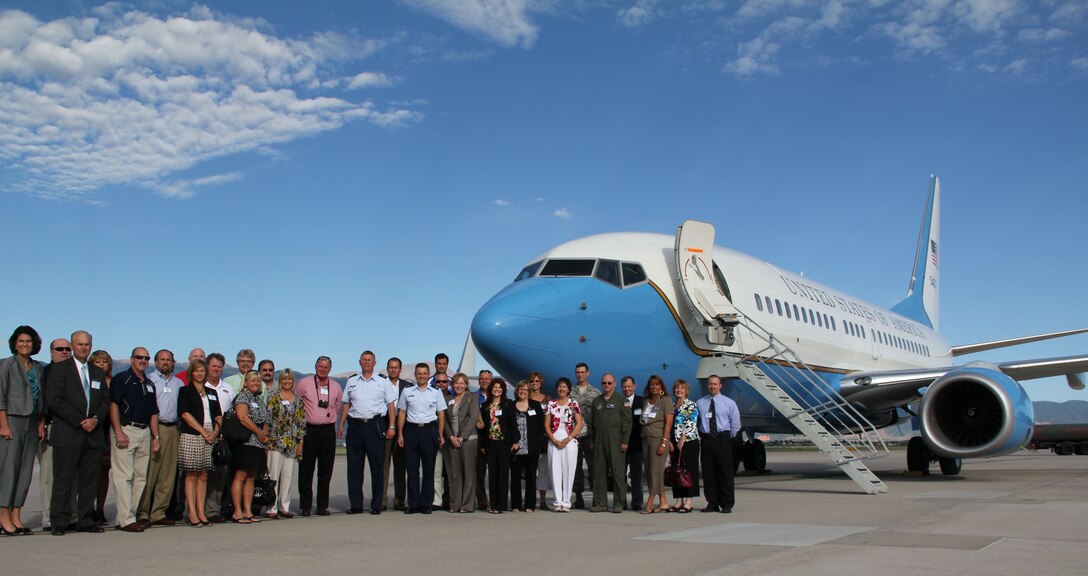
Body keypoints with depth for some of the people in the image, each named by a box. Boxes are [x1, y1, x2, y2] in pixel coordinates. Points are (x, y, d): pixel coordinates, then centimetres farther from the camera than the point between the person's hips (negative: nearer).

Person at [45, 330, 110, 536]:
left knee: (90, 480, 5)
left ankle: (85, 520, 11)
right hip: (67, 434, -5)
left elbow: (105, 401, 16)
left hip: (93, 434, 5)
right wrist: (79, 421, -12)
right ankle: (58, 522, 4)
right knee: (63, 480, -3)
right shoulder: (59, 369, 1)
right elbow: (54, 400, -8)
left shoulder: (98, 372, 18)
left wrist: (96, 419, -4)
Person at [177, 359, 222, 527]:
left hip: (210, 437, 5)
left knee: (203, 475, 5)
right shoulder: (185, 391, 4)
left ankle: (201, 512, 7)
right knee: (191, 475, -4)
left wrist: (215, 432, -3)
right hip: (191, 436, -5)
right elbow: (185, 414, -7)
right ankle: (192, 514, -3)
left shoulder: (212, 393, 18)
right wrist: (203, 432, -12)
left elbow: (218, 415, 16)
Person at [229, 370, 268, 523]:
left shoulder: (259, 399, 20)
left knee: (251, 478, 8)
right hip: (245, 442, -8)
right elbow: (243, 417, -17)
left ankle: (248, 512, 10)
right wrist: (259, 433, -13)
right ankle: (237, 513, -5)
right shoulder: (242, 396, -4)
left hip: (258, 444, 8)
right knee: (240, 476, -7)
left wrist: (265, 434, 5)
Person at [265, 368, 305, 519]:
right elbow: (267, 417, -3)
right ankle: (272, 508, -1)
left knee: (288, 475, 6)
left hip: (291, 443, 4)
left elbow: (302, 421, 12)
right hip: (275, 442, -4)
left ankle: (284, 507, 14)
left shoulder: (298, 399, 12)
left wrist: (300, 441, 7)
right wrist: (267, 437, -9)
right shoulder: (272, 397, 1)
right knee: (273, 474, -5)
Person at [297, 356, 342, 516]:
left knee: (326, 471, 5)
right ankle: (305, 506, 7)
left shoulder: (336, 387, 9)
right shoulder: (304, 383, 0)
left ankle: (322, 506, 13)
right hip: (308, 430, -2)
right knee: (306, 470, 0)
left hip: (328, 431, 3)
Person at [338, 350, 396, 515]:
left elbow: (391, 405, 4)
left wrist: (391, 426, -5)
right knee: (354, 466, 3)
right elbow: (346, 404, 15)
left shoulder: (383, 382, 7)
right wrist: (341, 425, 7)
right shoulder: (351, 382, 14)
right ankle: (355, 504, 10)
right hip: (355, 425, 2)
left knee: (377, 466, -1)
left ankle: (376, 505, 5)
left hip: (375, 426, -2)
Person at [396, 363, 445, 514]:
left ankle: (426, 504, 8)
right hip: (411, 430, 1)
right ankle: (413, 504, 7)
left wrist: (440, 435, -2)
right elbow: (401, 413, 10)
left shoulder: (436, 393, 9)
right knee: (412, 469, 2)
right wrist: (400, 434, 2)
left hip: (429, 430, -1)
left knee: (428, 469, 1)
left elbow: (441, 415, 7)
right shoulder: (407, 392, 10)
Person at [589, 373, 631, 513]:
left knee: (617, 471, -5)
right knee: (599, 471, 3)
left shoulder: (621, 399, 2)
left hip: (615, 440, -4)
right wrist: (592, 440, 11)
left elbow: (627, 421, -3)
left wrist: (625, 441, -9)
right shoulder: (596, 401, 16)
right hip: (599, 441, 4)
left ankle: (619, 503, 0)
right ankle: (600, 503, 9)